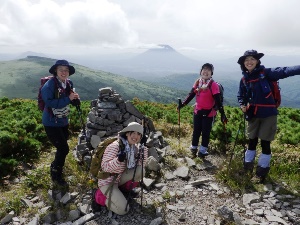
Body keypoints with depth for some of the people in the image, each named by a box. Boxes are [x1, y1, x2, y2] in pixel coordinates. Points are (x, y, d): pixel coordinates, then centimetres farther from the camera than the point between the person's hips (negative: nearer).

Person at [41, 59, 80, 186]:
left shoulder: (68, 84, 0)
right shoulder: (49, 85, -21)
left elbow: (75, 103, 8)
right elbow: (49, 103, -30)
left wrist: (76, 98, -14)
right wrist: (68, 99, -30)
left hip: (63, 121, 7)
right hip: (51, 123, -7)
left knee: (62, 148, 21)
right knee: (63, 148, -7)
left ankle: (56, 166, 48)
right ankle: (56, 176, 14)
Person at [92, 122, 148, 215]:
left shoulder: (134, 147, -5)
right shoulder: (114, 146, -26)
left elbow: (141, 164, 3)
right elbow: (104, 167, -26)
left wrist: (143, 149, -12)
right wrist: (118, 160, -44)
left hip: (119, 179, 7)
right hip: (107, 182, -6)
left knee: (140, 170, -14)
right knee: (123, 210, -15)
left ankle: (123, 190, 9)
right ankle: (98, 196, 6)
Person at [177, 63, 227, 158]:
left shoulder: (213, 85, -14)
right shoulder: (197, 82, 1)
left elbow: (217, 100, -15)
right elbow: (191, 94, 6)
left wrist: (222, 113, -18)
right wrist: (182, 104, 1)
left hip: (208, 113, -4)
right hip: (197, 111, 4)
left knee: (205, 132, 8)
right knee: (196, 131, 16)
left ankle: (202, 151, 21)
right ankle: (194, 148, 33)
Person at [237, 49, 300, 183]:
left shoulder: (266, 73, -9)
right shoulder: (244, 79, 3)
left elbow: (284, 72, -22)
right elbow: (241, 95, 15)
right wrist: (242, 105, -5)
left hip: (268, 114, -3)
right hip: (253, 115, 4)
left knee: (265, 143, 5)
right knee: (252, 141, 13)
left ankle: (262, 171, 22)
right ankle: (247, 168, 29)